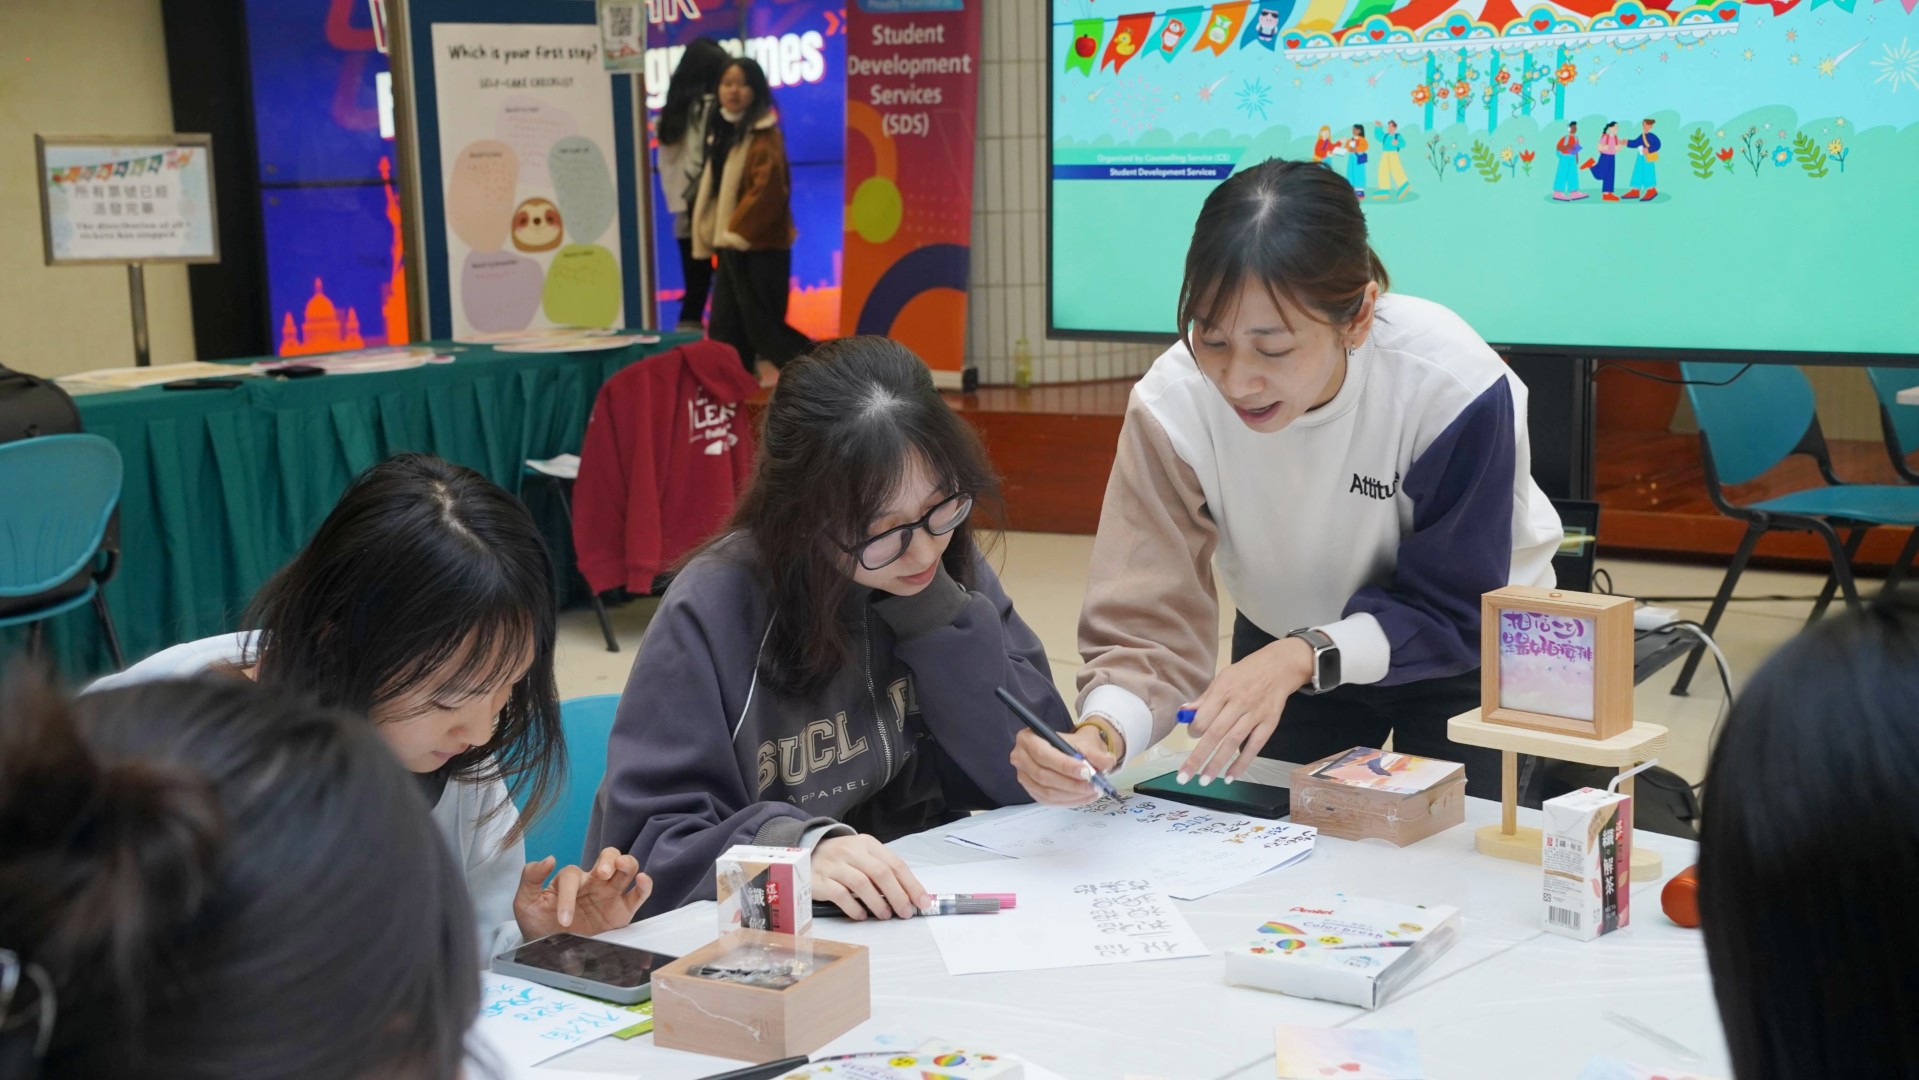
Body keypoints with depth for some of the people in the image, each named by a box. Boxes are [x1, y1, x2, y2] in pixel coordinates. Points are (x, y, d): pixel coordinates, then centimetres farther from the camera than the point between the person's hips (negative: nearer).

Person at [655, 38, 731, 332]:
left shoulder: (671, 110, 11)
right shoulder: (710, 107, -10)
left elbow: (666, 165, 12)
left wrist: (678, 203, 12)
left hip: (684, 216, 7)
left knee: (694, 290, 8)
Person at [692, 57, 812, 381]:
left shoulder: (764, 136, -13)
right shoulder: (723, 133, 15)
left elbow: (767, 189, -23)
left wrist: (736, 230, -19)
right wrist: (714, 236, 15)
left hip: (760, 248, -9)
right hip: (732, 248, 9)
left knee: (763, 328, -7)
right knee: (725, 331, 9)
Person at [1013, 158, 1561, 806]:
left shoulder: (1456, 387, -35)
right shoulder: (1173, 405, -29)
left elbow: (1454, 607, -24)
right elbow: (1147, 624, -29)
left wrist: (1305, 655, -40)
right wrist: (1102, 734, -50)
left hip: (1470, 655, -2)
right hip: (1281, 648, 2)